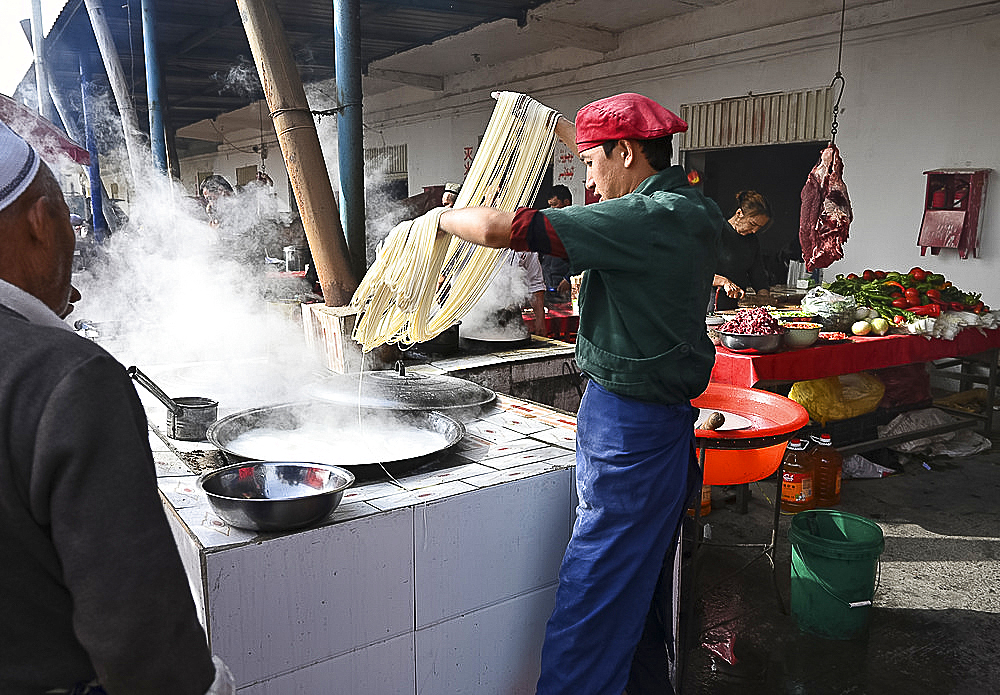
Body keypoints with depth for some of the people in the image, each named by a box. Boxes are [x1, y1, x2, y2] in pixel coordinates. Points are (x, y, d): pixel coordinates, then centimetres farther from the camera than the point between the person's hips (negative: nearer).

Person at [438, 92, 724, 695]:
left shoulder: (645, 220, -20)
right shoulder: (689, 209, 8)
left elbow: (499, 229, -21)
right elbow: (625, 171, 29)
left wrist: (444, 217, -1)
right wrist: (562, 128, 36)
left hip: (627, 430, -10)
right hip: (665, 420, 10)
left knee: (590, 606, -2)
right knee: (641, 589, 24)